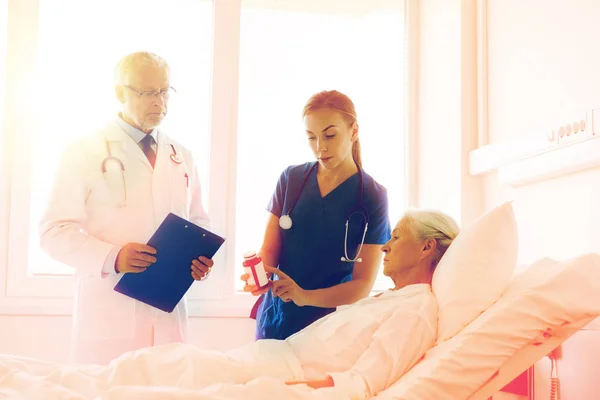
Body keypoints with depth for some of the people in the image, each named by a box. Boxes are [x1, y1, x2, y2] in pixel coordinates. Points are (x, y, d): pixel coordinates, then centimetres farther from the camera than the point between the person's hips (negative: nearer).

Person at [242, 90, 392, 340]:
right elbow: (269, 248, 2)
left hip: (331, 327, -3)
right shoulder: (291, 179, 1)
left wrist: (306, 296, -28)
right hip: (275, 320, 3)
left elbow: (363, 284, -12)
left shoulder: (372, 197, -9)